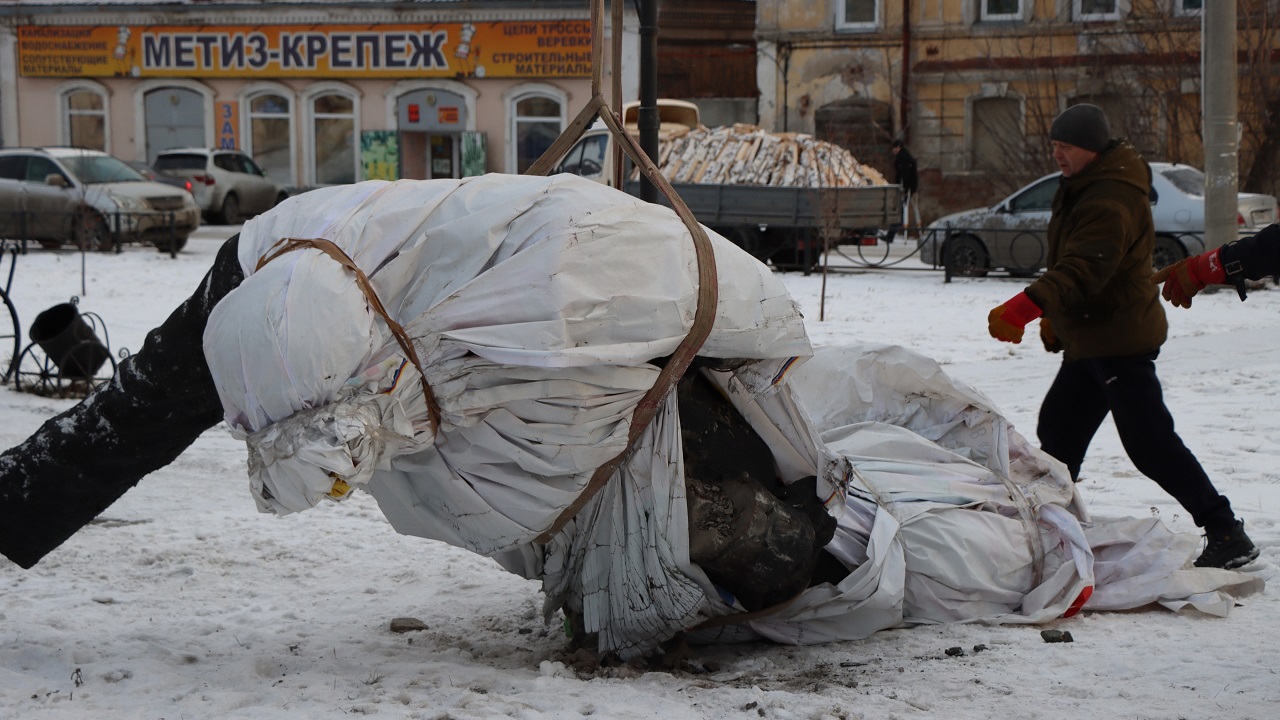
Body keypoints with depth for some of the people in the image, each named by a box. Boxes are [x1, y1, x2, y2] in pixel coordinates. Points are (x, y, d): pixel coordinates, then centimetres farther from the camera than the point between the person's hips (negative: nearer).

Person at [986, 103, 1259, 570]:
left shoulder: (1110, 199, -21)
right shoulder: (1084, 187, 13)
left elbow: (1081, 269, -33)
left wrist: (1025, 307, -42)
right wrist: (1054, 315, 26)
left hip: (1120, 342, -11)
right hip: (1089, 340, 11)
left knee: (1150, 443, -12)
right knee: (1058, 431, 16)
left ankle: (1227, 534, -9)